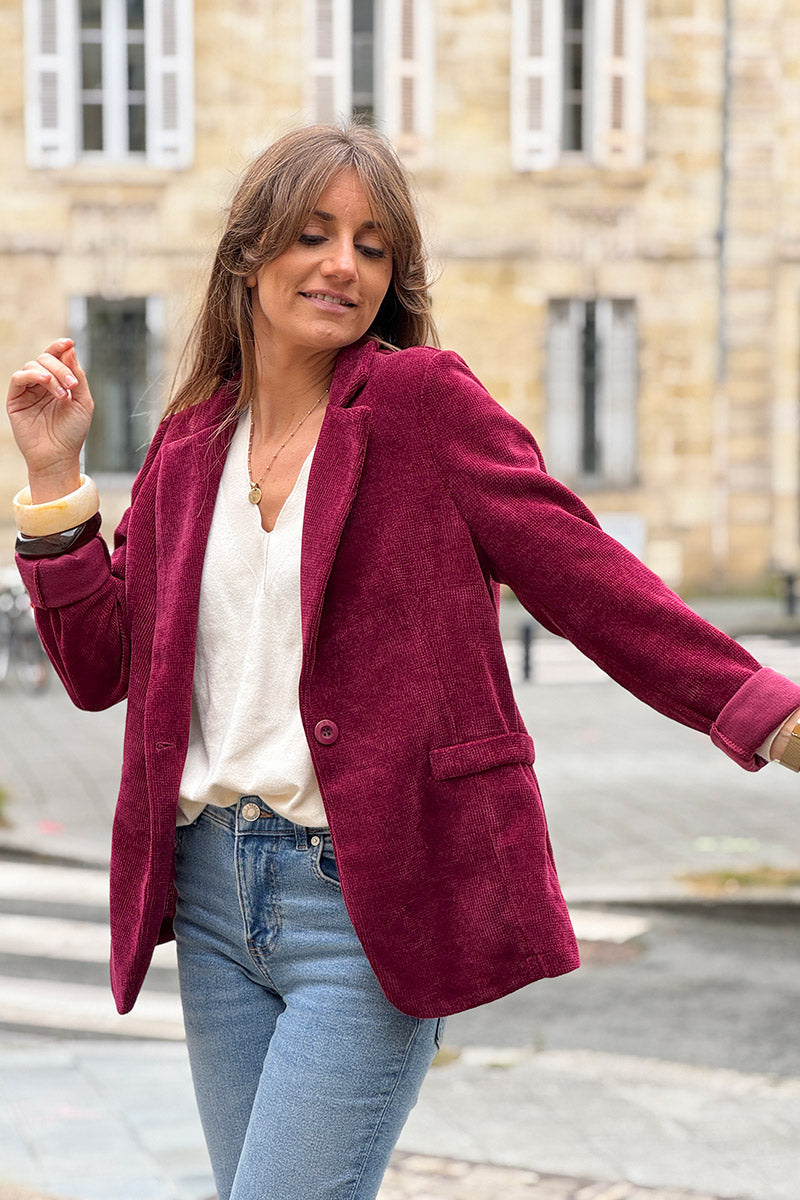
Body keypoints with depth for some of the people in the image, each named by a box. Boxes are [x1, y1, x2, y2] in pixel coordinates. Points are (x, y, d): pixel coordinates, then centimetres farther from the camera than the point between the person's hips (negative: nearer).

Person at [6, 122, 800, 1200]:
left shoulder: (425, 402, -5)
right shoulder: (190, 446, 10)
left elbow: (587, 578, -8)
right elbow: (99, 666, 10)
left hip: (370, 902, -6)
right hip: (214, 887, 6)